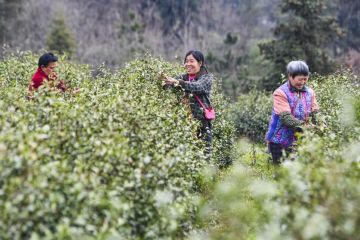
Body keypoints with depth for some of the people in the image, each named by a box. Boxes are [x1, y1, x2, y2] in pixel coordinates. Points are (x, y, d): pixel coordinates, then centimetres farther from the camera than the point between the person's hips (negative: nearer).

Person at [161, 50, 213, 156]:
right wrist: (164, 81, -24)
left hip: (202, 121, -3)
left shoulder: (207, 77, 2)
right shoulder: (183, 77, 15)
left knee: (203, 152, -6)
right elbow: (169, 85, 0)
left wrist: (178, 82, -32)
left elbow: (198, 87, -19)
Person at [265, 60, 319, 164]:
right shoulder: (280, 93, -8)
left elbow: (315, 114, 0)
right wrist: (303, 125, -33)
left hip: (299, 141, 4)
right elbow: (285, 117, -19)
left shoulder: (310, 92, 7)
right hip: (280, 142, -4)